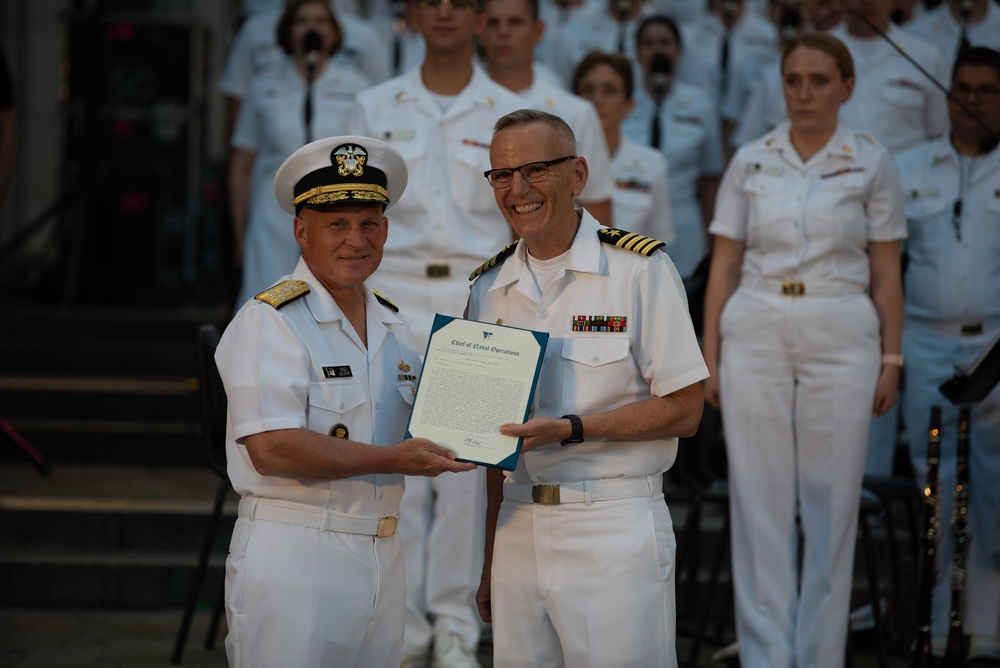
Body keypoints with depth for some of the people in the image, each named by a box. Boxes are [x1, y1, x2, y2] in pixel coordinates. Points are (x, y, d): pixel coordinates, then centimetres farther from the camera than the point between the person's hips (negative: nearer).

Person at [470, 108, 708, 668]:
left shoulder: (640, 269, -5)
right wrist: (489, 563, 12)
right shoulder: (491, 289, 11)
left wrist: (571, 429, -19)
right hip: (519, 529, 5)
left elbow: (684, 411, -7)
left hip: (615, 532, -5)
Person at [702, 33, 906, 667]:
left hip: (841, 340, -1)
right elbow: (725, 265, 7)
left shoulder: (871, 162, 4)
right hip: (756, 335, 1)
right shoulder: (751, 162, 7)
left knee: (832, 502, 2)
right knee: (760, 500, 2)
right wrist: (711, 355, 2)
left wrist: (891, 358, -1)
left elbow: (886, 272, 4)